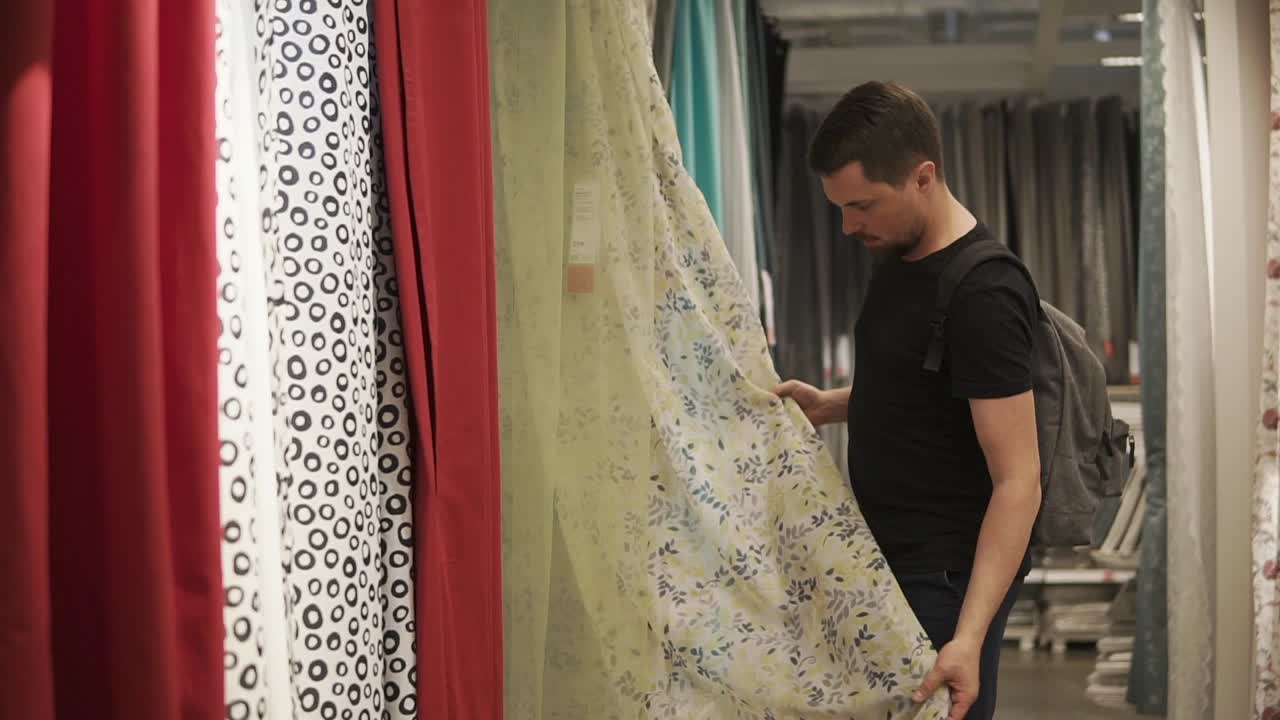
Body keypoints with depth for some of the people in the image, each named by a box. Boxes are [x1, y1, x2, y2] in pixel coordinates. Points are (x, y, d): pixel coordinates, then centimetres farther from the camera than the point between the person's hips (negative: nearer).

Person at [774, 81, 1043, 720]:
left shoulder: (983, 298, -22)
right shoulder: (898, 256, 7)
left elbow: (1018, 480, -25)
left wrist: (968, 637, -33)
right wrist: (830, 405, 3)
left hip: (945, 577, -9)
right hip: (887, 560, 9)